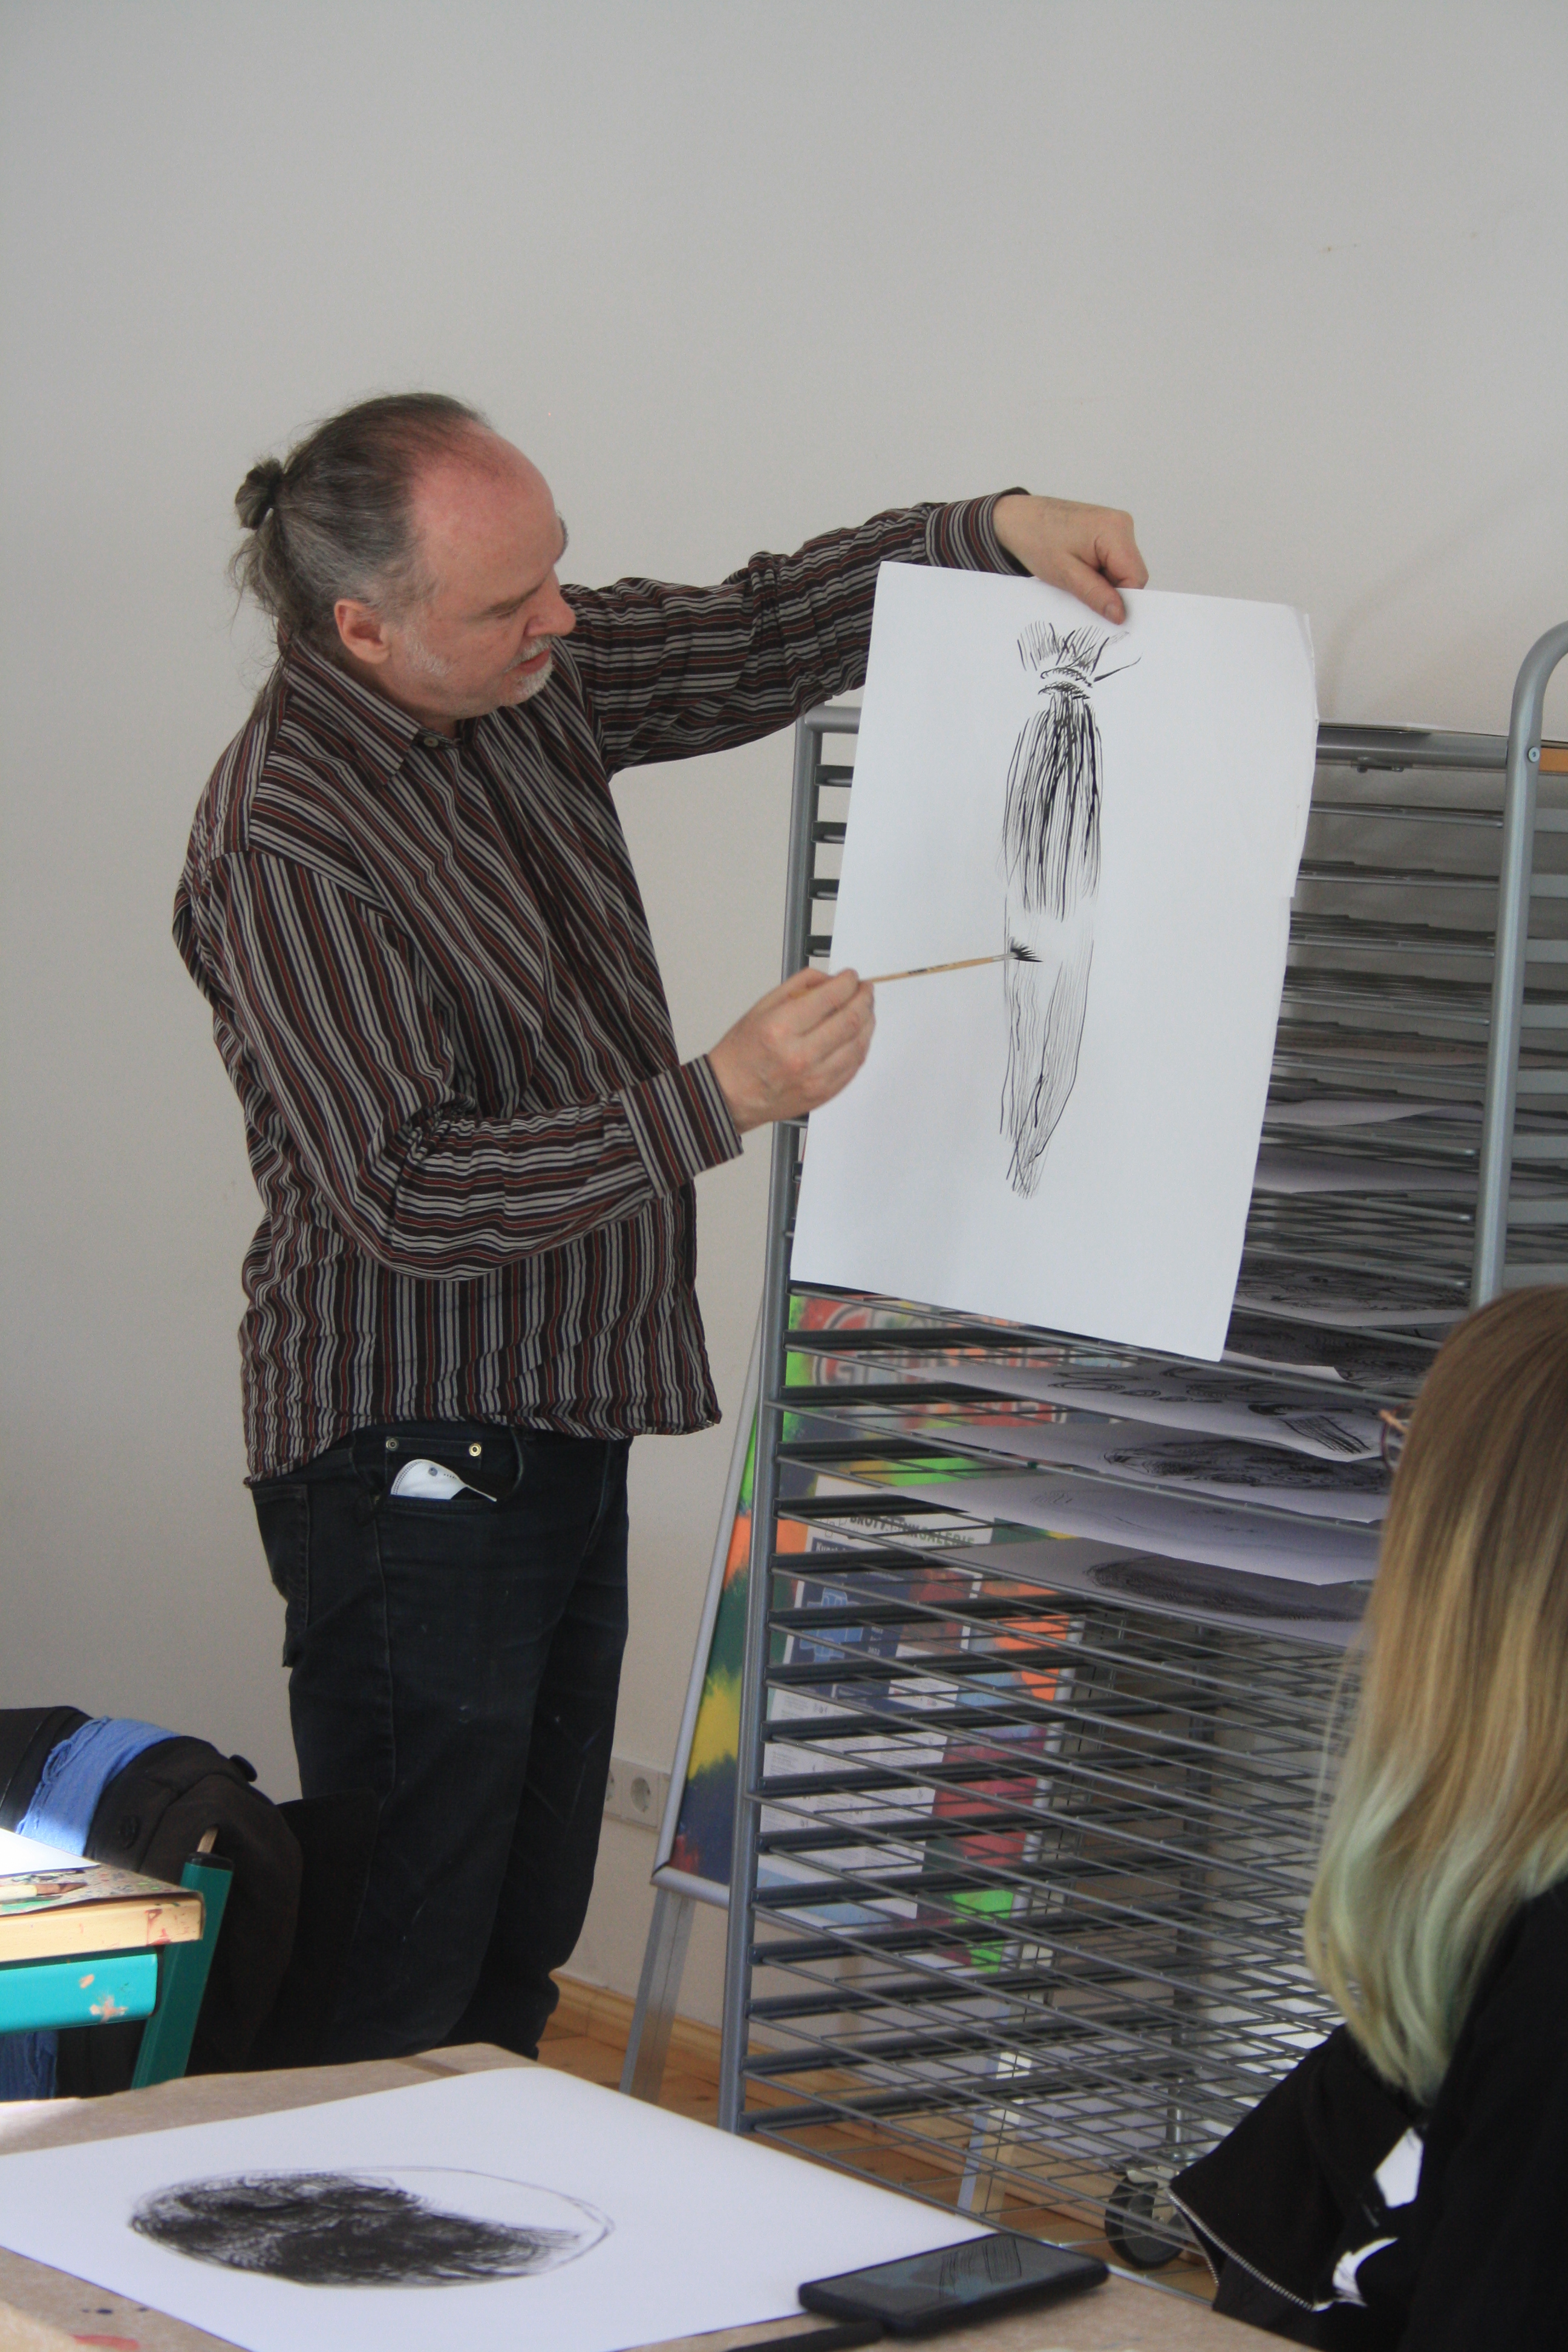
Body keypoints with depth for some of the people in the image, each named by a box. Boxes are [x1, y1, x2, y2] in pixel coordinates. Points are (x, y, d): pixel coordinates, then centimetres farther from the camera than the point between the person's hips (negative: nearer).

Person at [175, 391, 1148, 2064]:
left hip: (564, 1430, 9)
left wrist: (993, 532, 2)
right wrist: (723, 1101, -30)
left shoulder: (530, 678, 2)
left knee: (524, 1938, 17)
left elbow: (756, 635, 17)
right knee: (398, 1981, -3)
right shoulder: (281, 837, -22)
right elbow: (405, 1193, -26)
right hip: (415, 1467, -9)